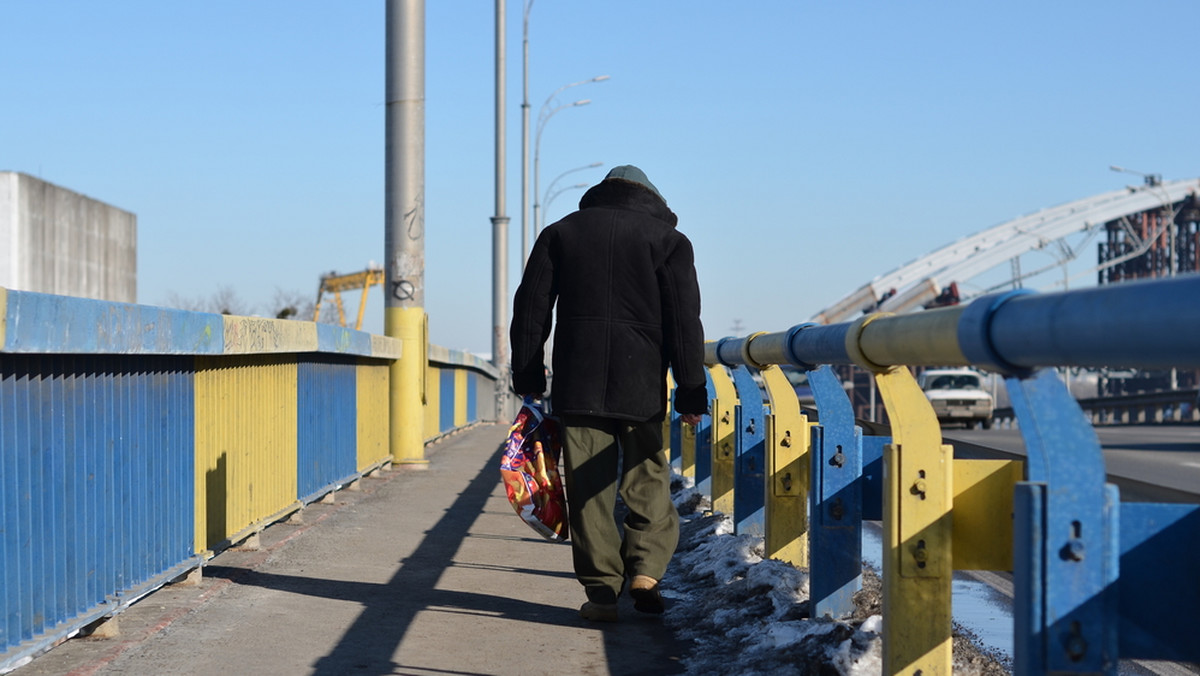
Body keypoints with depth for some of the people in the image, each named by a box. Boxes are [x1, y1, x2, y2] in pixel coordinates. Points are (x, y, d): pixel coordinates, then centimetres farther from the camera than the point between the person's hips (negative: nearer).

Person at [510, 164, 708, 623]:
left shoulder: (560, 233, 12)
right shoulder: (667, 239, 6)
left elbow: (530, 312, 9)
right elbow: (684, 323, 0)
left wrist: (528, 379, 13)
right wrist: (691, 394, 3)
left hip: (577, 385, 1)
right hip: (641, 386, -1)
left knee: (589, 489, 3)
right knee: (647, 481, 11)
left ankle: (601, 589, 2)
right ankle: (645, 571, -4)